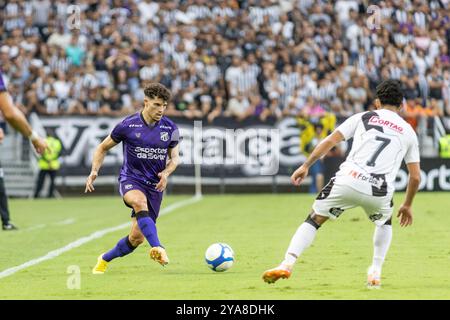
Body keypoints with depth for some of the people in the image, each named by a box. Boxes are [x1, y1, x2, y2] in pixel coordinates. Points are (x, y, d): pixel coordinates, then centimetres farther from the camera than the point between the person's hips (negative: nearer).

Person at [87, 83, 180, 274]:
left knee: (137, 237, 1)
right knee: (140, 202, -40)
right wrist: (94, 171, -9)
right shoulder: (128, 125, -7)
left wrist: (166, 173, -9)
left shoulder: (170, 128, -1)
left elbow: (175, 157, 12)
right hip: (131, 179, -3)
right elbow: (103, 148, 6)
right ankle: (157, 248, -50)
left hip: (154, 185, 3)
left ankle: (105, 259, 27)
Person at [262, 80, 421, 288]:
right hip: (380, 192, 1)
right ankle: (376, 272, 23)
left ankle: (287, 263, -7)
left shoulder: (363, 117, 19)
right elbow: (415, 177, 22)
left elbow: (330, 140, 10)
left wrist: (306, 165, 14)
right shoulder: (408, 132, 22)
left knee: (314, 220, 13)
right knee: (384, 223, 34)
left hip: (348, 181, -1)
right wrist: (407, 206, 35)